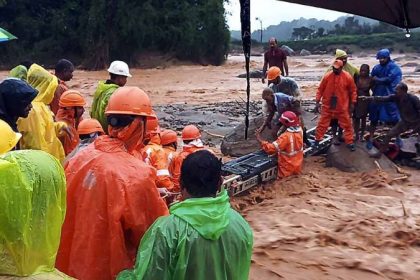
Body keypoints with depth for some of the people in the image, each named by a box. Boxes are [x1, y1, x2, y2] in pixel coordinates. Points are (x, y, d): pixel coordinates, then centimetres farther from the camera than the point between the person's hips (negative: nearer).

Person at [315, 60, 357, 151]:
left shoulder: (348, 77, -9)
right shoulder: (327, 76, -8)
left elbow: (353, 91, 2)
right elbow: (320, 89, 0)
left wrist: (352, 104, 2)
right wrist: (317, 102, -3)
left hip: (342, 108, 0)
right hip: (327, 107, 0)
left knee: (347, 125, 8)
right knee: (322, 124, 9)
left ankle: (350, 143, 20)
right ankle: (317, 141, 23)